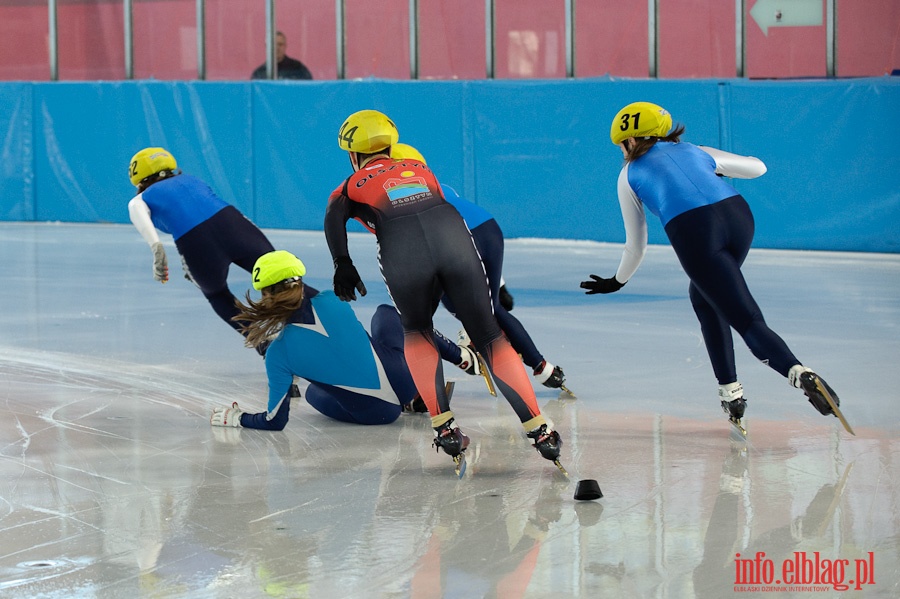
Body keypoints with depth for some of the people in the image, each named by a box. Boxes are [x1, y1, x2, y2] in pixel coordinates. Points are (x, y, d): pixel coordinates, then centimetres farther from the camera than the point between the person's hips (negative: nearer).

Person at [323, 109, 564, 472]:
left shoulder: (355, 185, 25)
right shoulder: (420, 169, 36)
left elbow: (334, 217, 5)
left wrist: (342, 265, 6)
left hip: (404, 260, -2)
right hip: (456, 246, 2)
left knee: (416, 333, 26)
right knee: (489, 337, 12)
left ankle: (444, 428, 14)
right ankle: (540, 431, 3)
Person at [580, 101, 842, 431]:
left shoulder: (630, 175, 20)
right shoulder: (694, 151, 29)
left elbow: (636, 246, 25)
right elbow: (757, 167, 35)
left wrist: (617, 281, 42)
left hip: (693, 233, -5)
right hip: (738, 215, 5)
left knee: (747, 320, -6)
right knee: (703, 299, 29)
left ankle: (799, 373, -33)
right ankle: (730, 391, 22)